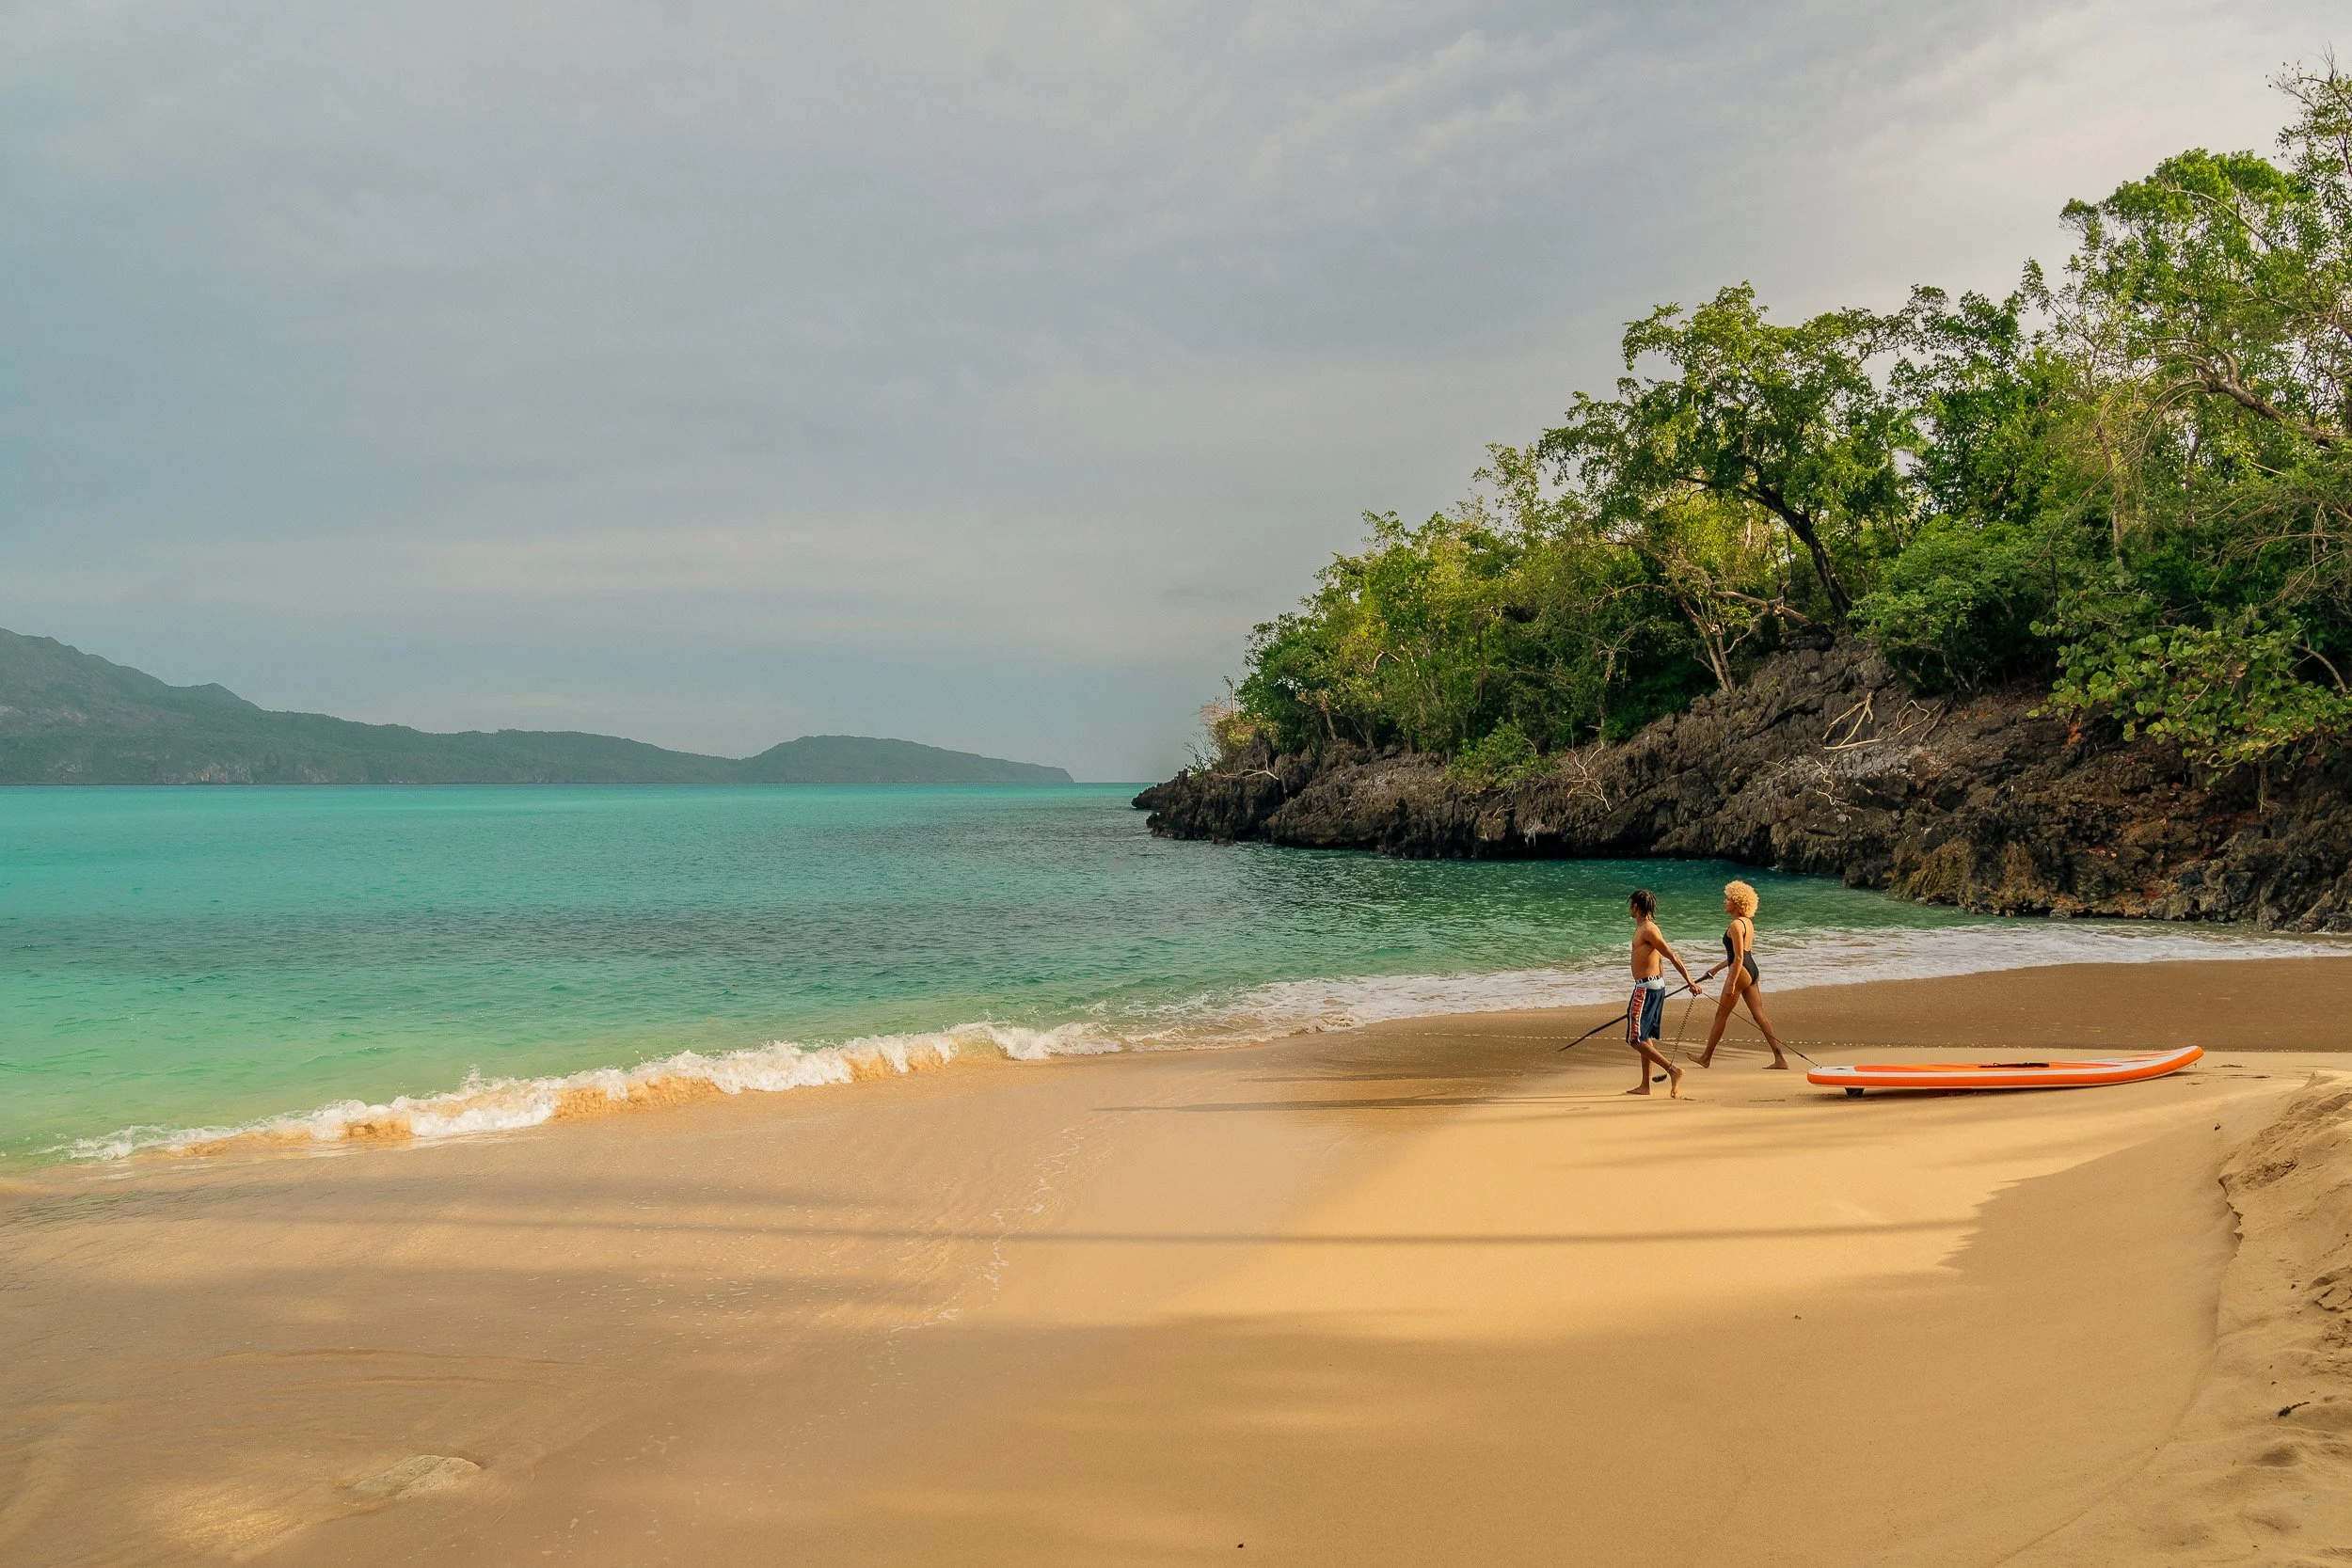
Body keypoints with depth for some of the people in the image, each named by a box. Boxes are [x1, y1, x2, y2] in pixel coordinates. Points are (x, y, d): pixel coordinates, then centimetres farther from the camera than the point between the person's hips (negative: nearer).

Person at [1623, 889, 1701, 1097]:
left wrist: (1690, 982, -22)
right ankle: (1645, 1086, 18)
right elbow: (1660, 962, 22)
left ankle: (1673, 1070, -13)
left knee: (1635, 1039, -9)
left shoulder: (1648, 930, -15)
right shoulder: (1645, 928, 15)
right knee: (1644, 1037, 14)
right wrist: (1659, 990, 27)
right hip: (1655, 985, 10)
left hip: (1646, 988, -10)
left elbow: (1672, 956, -20)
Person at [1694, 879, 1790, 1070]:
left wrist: (1731, 983, -21)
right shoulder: (1748, 922, 16)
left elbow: (1739, 957, -20)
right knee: (1759, 1015, 6)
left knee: (1721, 1015, 2)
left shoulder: (1736, 925, -14)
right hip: (1752, 970, 9)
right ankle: (1780, 1059, 1)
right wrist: (1717, 969, 31)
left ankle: (1707, 1058, 12)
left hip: (1741, 972, -9)